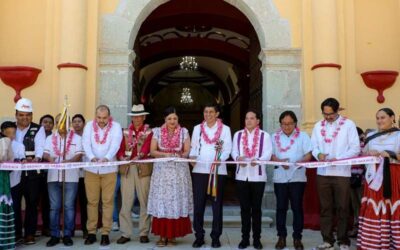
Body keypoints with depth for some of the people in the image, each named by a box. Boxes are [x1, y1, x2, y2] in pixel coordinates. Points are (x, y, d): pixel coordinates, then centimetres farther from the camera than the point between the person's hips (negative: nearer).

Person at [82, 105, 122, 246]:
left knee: (107, 201, 1)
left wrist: (107, 157, -34)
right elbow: (86, 143, -8)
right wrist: (92, 157, -27)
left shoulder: (115, 126, -2)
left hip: (109, 169, -1)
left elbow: (115, 144, -15)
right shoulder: (89, 125, 4)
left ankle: (105, 233, 9)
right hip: (91, 169, 2)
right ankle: (91, 232, 14)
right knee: (92, 201, 5)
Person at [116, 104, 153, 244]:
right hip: (126, 169, 2)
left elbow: (147, 147, -10)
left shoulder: (149, 132, 6)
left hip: (143, 169, -2)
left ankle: (144, 233, 11)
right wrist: (122, 157, -14)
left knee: (144, 201, 2)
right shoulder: (125, 132, 16)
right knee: (126, 202, 2)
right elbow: (120, 148, 6)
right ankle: (125, 233, 9)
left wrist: (139, 156, -28)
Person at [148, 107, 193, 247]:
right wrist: (165, 154, -15)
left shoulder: (184, 132, 6)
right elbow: (152, 151, 2)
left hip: (179, 170, 0)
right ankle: (162, 235, 6)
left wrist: (180, 156, -19)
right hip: (162, 170, 0)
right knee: (161, 201, -2)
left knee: (177, 201, -2)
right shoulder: (158, 131, 6)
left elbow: (187, 151, 2)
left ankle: (173, 235, 7)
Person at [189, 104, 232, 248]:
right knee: (198, 204, 0)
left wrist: (220, 159, -19)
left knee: (217, 204, 4)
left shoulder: (225, 129, 7)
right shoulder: (197, 128, 13)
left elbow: (227, 148, -1)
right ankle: (199, 236, 9)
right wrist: (192, 156, -11)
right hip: (199, 170, 2)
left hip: (218, 171, -1)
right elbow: (194, 147, 11)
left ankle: (216, 237, 12)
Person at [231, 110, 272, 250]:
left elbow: (268, 153, -7)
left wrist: (258, 160, -26)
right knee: (244, 208, 7)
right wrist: (238, 158, -19)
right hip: (241, 175, 2)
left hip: (258, 176, -2)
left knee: (256, 208, 5)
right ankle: (245, 238, 15)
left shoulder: (265, 136, 3)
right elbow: (234, 151, 3)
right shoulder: (238, 135, 10)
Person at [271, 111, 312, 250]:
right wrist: (280, 162, -16)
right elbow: (271, 155, 4)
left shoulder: (303, 136, 4)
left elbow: (309, 155, -2)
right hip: (280, 177, 1)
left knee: (297, 207, 2)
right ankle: (281, 237, 13)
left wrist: (300, 162, -22)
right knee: (281, 207, 4)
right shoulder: (275, 137, 8)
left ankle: (297, 238, 11)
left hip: (298, 177, -1)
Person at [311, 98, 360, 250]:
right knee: (325, 207, 8)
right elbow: (313, 146, 11)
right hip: (322, 173, 3)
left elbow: (355, 149, -4)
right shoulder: (318, 126, 11)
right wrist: (318, 154, -12)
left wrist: (338, 158, -17)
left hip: (342, 173, -3)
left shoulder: (348, 125, 0)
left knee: (342, 208, 2)